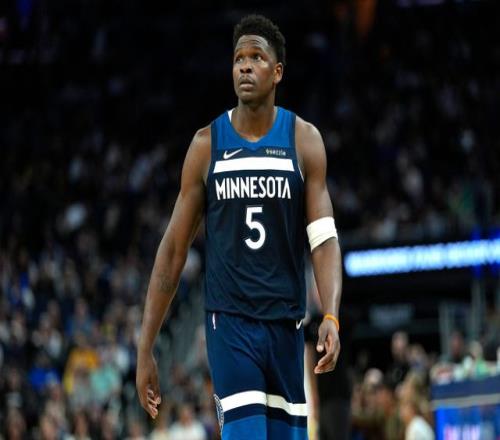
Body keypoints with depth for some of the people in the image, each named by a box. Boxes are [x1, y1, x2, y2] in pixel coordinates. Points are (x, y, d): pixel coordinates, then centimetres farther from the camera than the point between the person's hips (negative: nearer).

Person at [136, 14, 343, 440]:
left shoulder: (304, 140, 1)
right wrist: (145, 349, 2)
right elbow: (173, 250, 5)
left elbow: (324, 239, -6)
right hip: (230, 323, -2)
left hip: (286, 324, 2)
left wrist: (331, 318, -24)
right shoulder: (207, 144, 1)